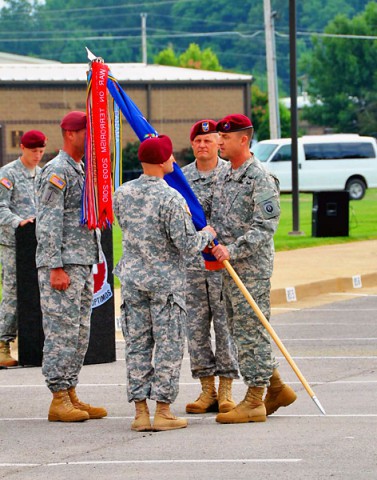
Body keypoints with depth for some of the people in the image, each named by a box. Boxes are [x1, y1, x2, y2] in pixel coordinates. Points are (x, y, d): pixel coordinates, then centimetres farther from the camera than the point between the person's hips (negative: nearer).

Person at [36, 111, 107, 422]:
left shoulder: (83, 170, 17)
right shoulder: (57, 172, -12)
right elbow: (49, 224, -16)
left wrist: (96, 262, 20)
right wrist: (56, 268, -20)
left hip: (82, 264, 9)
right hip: (61, 266, -9)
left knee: (80, 333, 10)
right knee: (62, 332, -8)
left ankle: (71, 395, 15)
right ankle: (59, 401, -6)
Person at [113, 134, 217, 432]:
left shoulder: (122, 194, 1)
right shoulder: (171, 198, -18)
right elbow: (186, 243, -16)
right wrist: (208, 235, 3)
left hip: (132, 278, 5)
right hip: (166, 279, -5)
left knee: (137, 345, 8)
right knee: (168, 345, 2)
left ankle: (140, 411, 9)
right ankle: (163, 411, 2)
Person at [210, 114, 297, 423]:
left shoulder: (260, 179, -13)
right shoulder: (225, 176, 15)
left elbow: (265, 226, -19)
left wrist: (232, 251, -24)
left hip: (252, 267, -9)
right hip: (230, 269, 9)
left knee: (252, 332, -6)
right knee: (240, 330, 13)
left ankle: (254, 401, -3)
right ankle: (276, 389, 24)